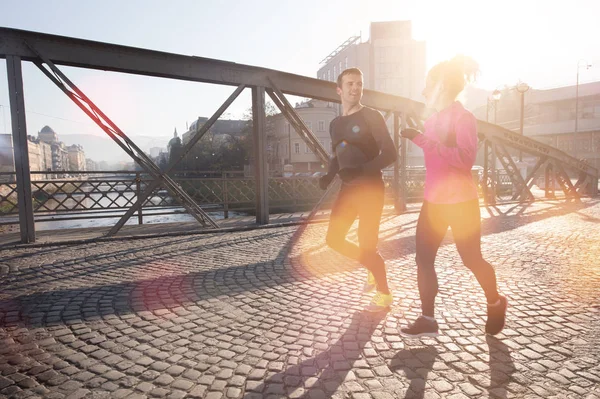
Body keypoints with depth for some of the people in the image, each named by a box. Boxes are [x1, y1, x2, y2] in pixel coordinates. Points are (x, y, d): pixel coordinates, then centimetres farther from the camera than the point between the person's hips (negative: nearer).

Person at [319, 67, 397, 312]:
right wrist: (329, 176, 2)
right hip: (348, 189, 7)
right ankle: (373, 268, 30)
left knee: (366, 245, -5)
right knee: (334, 239, 7)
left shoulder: (371, 117, -7)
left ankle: (384, 295, 18)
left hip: (370, 189, -7)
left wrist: (361, 170, -28)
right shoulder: (335, 124, 13)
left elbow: (390, 154, -14)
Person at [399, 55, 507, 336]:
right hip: (432, 201, 7)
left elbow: (465, 159, -27)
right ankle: (427, 320, 12)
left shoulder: (463, 117, -13)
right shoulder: (433, 120, 8)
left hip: (460, 202, -7)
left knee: (471, 259, 7)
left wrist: (423, 139, -29)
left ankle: (496, 305, 36)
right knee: (423, 259, 2)